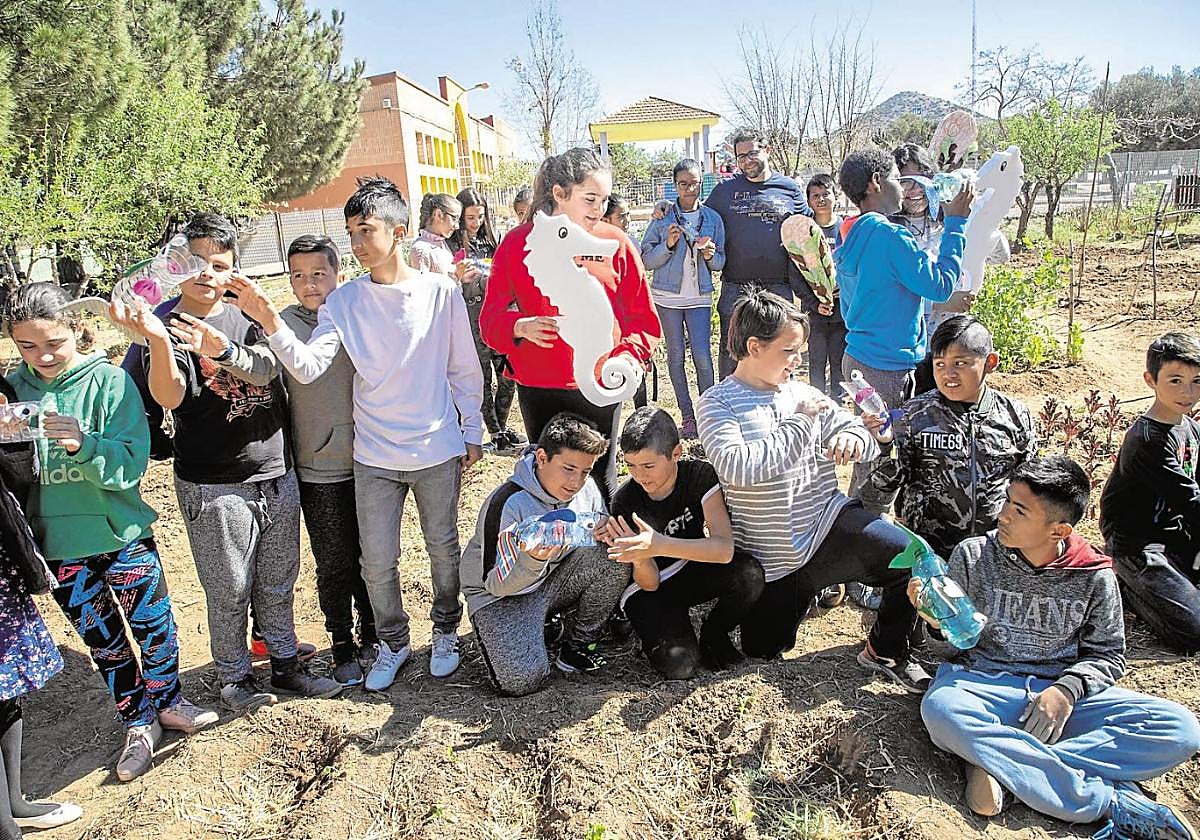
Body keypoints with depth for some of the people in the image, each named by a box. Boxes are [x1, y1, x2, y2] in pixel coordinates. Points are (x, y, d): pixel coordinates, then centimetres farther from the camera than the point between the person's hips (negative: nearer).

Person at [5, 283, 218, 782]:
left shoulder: (108, 380, -12)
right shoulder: (15, 390, -4)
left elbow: (132, 463, -16)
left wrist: (83, 444, -34)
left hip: (123, 534, -2)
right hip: (60, 546, 2)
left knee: (153, 625, 14)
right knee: (103, 640, 15)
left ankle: (167, 702, 39)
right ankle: (138, 725, 34)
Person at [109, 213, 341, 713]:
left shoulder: (246, 318, 6)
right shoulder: (165, 326, -6)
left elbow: (266, 369, -14)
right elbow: (168, 396, -23)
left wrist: (221, 349, -33)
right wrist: (157, 340, -41)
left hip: (278, 477, 4)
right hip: (216, 488, -4)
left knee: (278, 583, 16)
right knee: (230, 591, 8)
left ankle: (285, 666, 32)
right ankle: (234, 678, 28)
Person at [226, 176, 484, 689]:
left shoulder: (440, 291, -6)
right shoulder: (343, 301, -3)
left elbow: (465, 370, 1)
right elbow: (307, 367, -15)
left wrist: (472, 433, 5)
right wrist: (270, 323, -31)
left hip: (438, 451, -1)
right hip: (375, 457, 1)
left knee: (443, 549, 14)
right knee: (377, 561, 8)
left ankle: (445, 631, 38)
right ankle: (391, 642, 32)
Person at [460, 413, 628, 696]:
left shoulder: (587, 489, -8)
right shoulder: (508, 503, -25)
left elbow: (600, 545, 7)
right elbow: (496, 584, -21)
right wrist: (532, 560, -43)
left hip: (555, 580, 5)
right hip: (501, 596, -5)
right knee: (522, 680, -27)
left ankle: (577, 644, -4)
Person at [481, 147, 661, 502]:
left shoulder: (616, 244, -1)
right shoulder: (518, 243, -2)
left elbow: (644, 320, 2)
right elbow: (490, 318, -1)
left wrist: (624, 361, -16)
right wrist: (521, 327, -23)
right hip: (537, 389, 1)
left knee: (601, 480, 10)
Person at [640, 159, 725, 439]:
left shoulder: (713, 218, 5)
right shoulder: (663, 218, 1)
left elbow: (720, 262, 11)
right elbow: (646, 259, -1)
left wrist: (711, 255, -11)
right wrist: (668, 244, -16)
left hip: (699, 296, 0)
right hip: (668, 296, 0)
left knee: (703, 356, -8)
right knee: (676, 356, 4)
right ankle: (687, 416, 13)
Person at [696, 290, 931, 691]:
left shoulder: (802, 393, 5)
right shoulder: (718, 403, -8)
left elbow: (868, 437, 8)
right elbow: (737, 468, -25)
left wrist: (852, 438, -17)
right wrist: (799, 421, -19)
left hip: (827, 524, 2)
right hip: (769, 559, -2)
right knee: (761, 651, 9)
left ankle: (886, 650, 4)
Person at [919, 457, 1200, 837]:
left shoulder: (1094, 577, 0)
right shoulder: (973, 556, -2)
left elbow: (1108, 655, 8)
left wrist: (1067, 690, -12)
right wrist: (938, 621, -20)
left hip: (1065, 694, 2)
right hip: (983, 682, -1)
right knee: (939, 709, -37)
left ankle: (998, 762, -28)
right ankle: (1115, 803, -29)